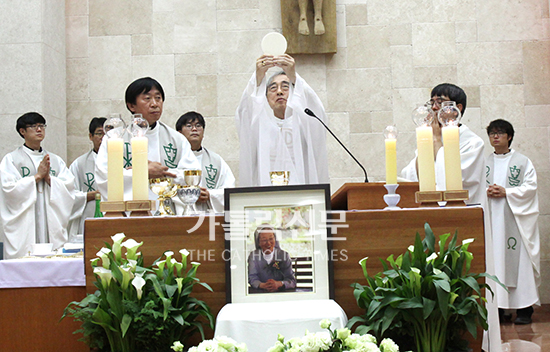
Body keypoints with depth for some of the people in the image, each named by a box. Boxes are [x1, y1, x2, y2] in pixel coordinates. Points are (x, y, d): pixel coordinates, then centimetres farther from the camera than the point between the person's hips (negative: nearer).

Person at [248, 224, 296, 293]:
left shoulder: (284, 255, 2)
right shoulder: (253, 256, 3)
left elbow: (292, 281, -3)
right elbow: (252, 278, -2)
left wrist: (279, 284, -25)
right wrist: (262, 285, -24)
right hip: (260, 291, 1)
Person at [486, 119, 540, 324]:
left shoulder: (522, 161, 7)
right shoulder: (484, 163, 16)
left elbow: (530, 187, -2)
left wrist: (506, 192, -14)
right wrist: (486, 192, -9)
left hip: (515, 217, -3)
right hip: (490, 218, 3)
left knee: (518, 259, -6)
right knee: (494, 259, -1)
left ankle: (524, 309, -2)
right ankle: (497, 306, 3)